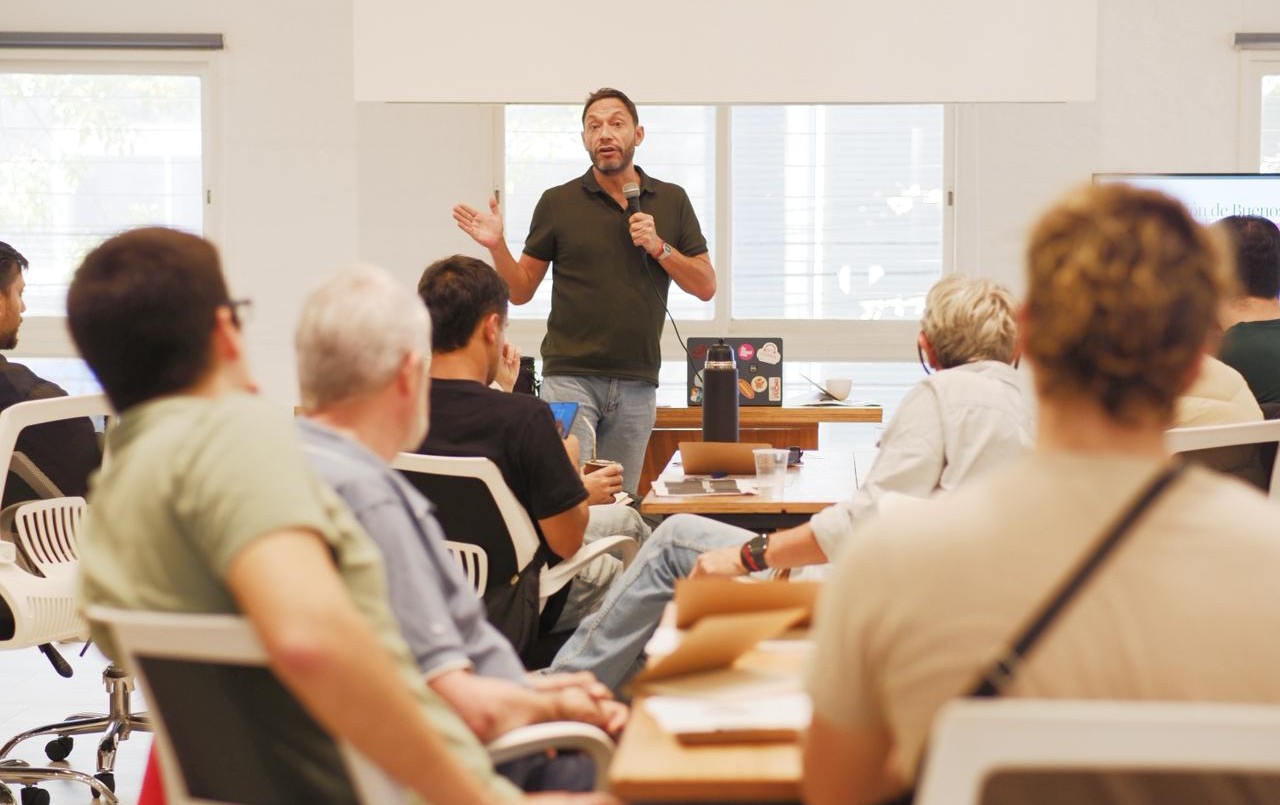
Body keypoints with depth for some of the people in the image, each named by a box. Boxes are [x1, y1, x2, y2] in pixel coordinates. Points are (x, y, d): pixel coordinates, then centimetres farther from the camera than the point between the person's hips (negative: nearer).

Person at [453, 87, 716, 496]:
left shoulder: (671, 201, 9)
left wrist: (659, 247, -7)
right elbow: (521, 290, 7)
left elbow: (706, 286, 7)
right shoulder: (558, 203, 4)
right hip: (570, 375, -2)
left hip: (637, 383, 2)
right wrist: (497, 247, -11)